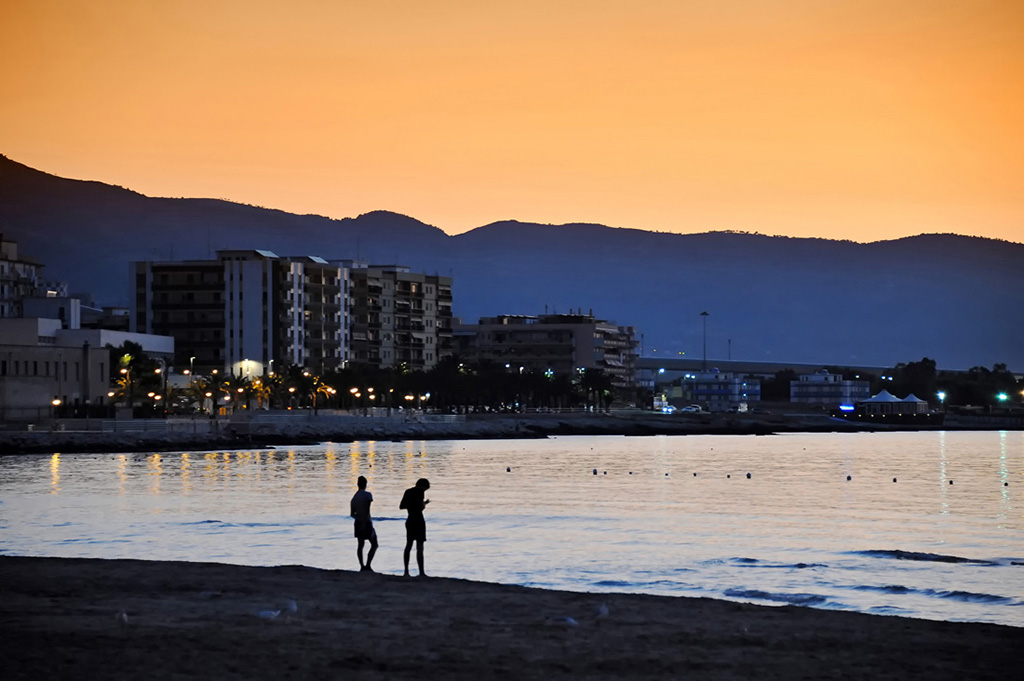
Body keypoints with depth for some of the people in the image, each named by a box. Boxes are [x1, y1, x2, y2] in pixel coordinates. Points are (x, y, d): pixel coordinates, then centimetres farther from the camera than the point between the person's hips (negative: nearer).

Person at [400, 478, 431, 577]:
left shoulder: (408, 491, 11)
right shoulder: (420, 491, -11)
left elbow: (401, 506, 15)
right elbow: (420, 507, -19)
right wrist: (424, 503, 1)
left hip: (410, 520, 7)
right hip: (418, 520, -7)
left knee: (408, 545, 17)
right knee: (419, 547, -7)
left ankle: (406, 571, 19)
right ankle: (421, 572, -9)